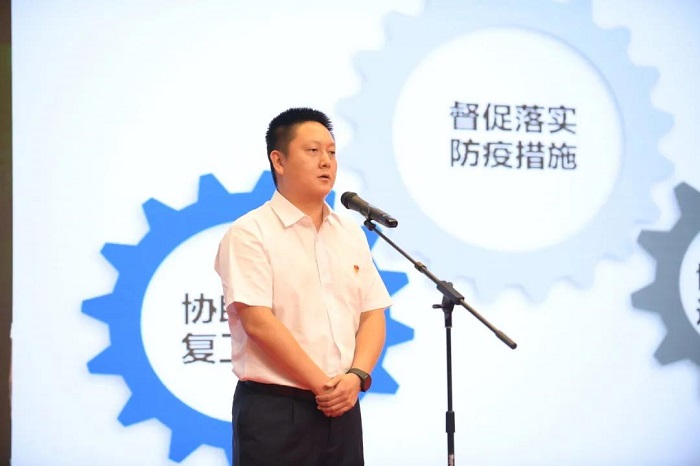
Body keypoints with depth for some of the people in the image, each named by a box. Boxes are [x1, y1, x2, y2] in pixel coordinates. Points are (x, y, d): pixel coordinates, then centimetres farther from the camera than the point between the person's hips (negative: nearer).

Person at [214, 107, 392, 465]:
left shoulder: (351, 234, 14)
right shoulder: (249, 234, -5)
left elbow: (373, 316, 11)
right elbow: (258, 322, -14)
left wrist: (356, 375, -7)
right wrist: (322, 383, -14)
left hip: (342, 409, 6)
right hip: (274, 410, -6)